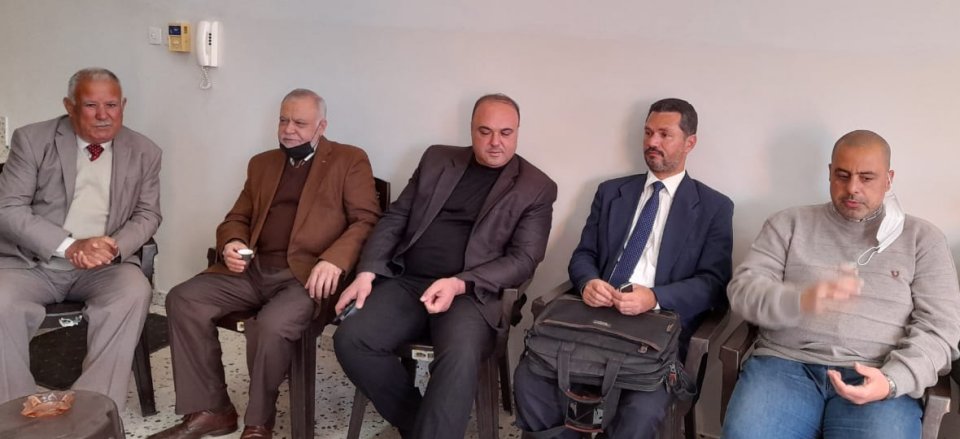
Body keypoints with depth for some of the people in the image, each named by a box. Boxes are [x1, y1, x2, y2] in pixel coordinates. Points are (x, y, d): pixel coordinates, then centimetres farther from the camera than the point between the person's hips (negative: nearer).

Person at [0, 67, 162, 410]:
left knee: (134, 293, -31)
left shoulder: (144, 152, 5)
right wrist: (68, 246, -22)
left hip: (105, 264, 1)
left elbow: (147, 215, 7)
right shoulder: (32, 140, -1)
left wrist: (113, 248, -16)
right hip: (32, 261, 0)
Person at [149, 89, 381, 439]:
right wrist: (231, 244, -1)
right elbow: (237, 218, 24)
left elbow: (366, 221, -4)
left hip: (305, 273, -6)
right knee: (183, 299, -16)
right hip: (253, 269, 6)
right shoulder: (262, 163, 24)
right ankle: (210, 410, -5)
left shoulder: (350, 161, 6)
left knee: (271, 326, -34)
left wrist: (334, 260, -22)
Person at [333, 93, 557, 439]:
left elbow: (523, 260, -3)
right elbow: (395, 219, 14)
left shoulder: (537, 188, 4)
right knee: (350, 339, -20)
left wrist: (459, 284, -18)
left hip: (471, 294, -3)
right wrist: (367, 273, -2)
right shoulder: (437, 159, 15)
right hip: (405, 282, 4)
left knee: (459, 357, -35)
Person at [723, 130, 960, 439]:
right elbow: (743, 290, 2)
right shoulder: (789, 223, 13)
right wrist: (801, 300, -18)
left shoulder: (922, 238, 13)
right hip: (785, 364, 0)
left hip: (874, 377, 0)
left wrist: (892, 380, -13)